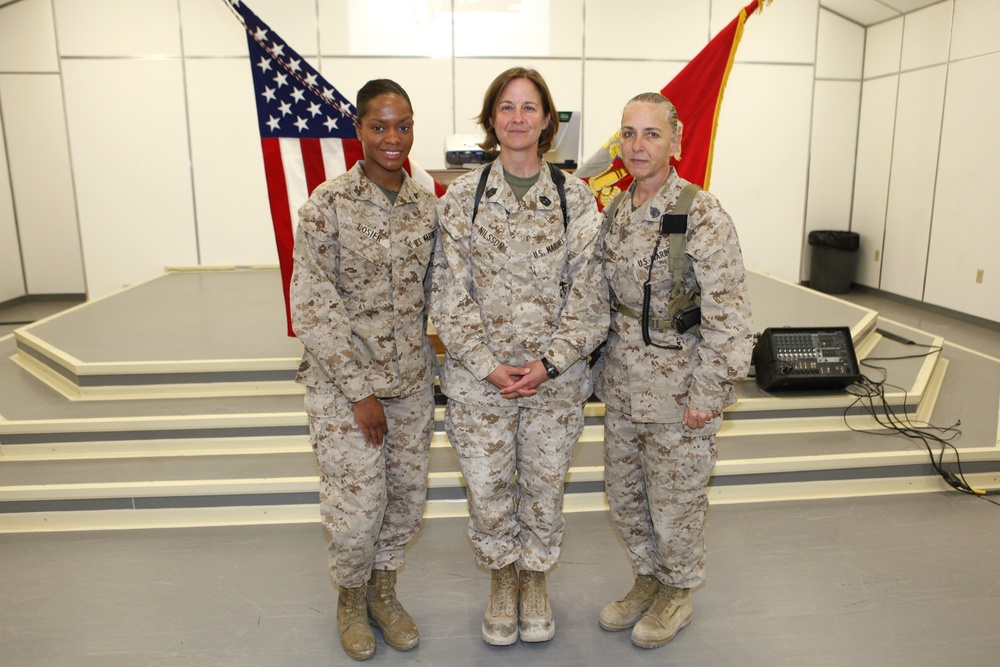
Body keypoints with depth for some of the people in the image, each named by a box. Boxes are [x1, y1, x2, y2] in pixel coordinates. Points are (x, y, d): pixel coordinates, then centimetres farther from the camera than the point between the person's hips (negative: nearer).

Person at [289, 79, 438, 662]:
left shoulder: (426, 203, 1)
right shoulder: (328, 203, -12)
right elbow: (312, 305, -14)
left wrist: (437, 366, 5)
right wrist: (360, 390, -14)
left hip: (412, 380, 5)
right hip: (344, 381, -4)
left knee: (408, 495, 13)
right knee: (358, 505, 2)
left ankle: (384, 591, 39)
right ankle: (350, 597, 33)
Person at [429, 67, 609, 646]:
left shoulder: (576, 198, -1)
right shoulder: (462, 196, -2)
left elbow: (589, 295, -3)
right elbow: (449, 294, -4)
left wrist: (548, 363, -12)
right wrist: (488, 365, -11)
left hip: (556, 379, 0)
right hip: (479, 379, 0)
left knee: (545, 487, 14)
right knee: (488, 489, 11)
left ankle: (536, 577, 41)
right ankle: (502, 580, 39)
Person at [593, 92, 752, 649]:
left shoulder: (703, 217, -16)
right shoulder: (617, 212, 6)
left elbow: (729, 315, -17)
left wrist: (707, 395, -18)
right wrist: (604, 369, 13)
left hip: (678, 396, -6)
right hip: (622, 389, 7)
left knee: (675, 502, 11)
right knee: (624, 494, 19)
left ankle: (678, 593, 37)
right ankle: (648, 578, 43)